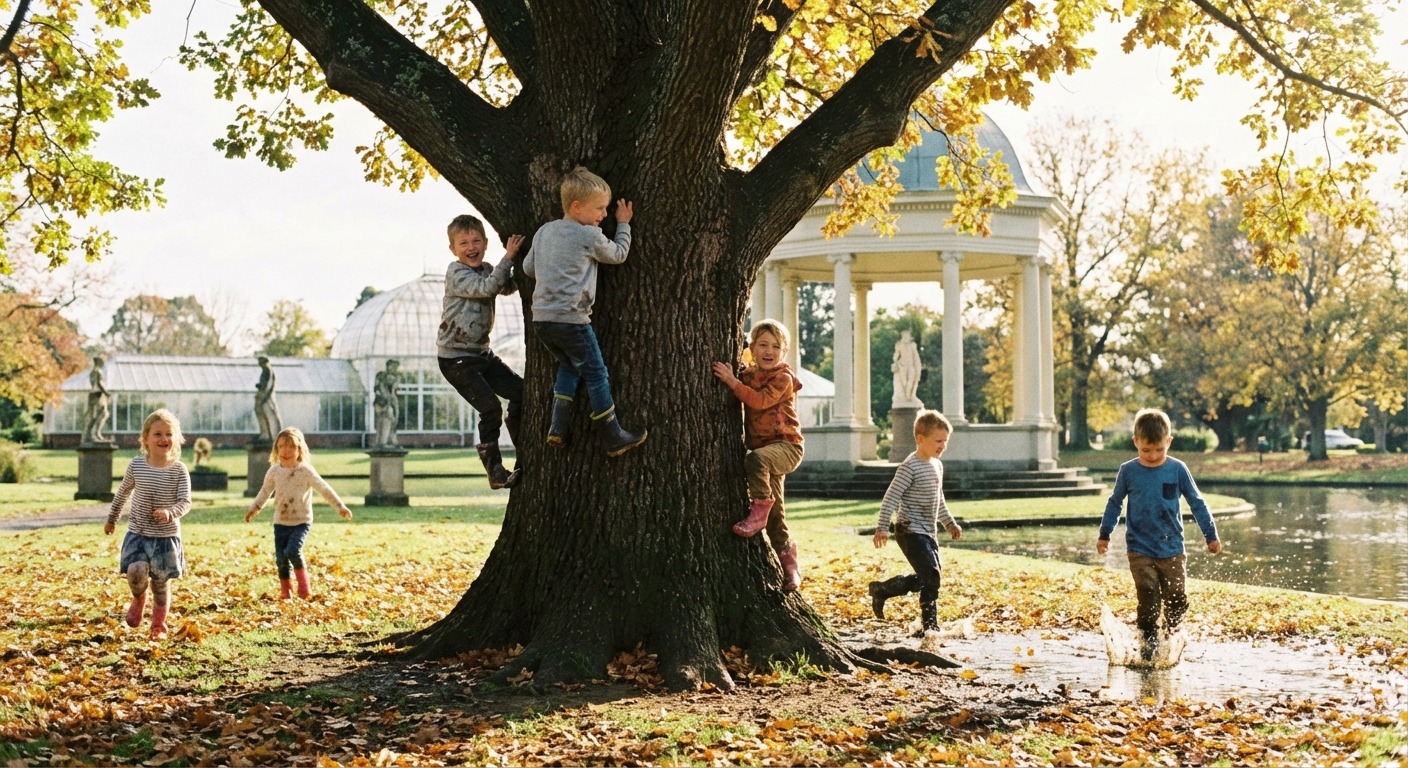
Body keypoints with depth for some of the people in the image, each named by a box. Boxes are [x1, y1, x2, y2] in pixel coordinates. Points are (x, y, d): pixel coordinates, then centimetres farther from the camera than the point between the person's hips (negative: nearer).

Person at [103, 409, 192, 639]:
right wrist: (111, 519, 21)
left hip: (167, 536, -1)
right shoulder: (136, 465, -3)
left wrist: (170, 513, -34)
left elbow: (185, 501, -13)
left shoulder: (179, 470, -8)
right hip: (138, 533, 1)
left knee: (161, 584, 7)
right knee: (136, 572, -20)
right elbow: (122, 493, 13)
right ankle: (138, 598, 15)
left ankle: (159, 625, 29)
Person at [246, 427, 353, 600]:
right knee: (281, 558, 2)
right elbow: (265, 491, 16)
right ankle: (286, 590, 19)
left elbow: (324, 489, -7)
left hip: (302, 522, -4)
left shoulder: (305, 470, -8)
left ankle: (303, 584, -2)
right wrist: (253, 509, 11)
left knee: (293, 550, -22)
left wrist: (340, 507, -9)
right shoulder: (274, 471, 2)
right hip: (280, 522, 4)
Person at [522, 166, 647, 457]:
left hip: (541, 318, 7)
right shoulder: (590, 236, -8)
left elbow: (528, 267, 19)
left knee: (569, 366, 24)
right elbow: (618, 254, 8)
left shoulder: (544, 231, 11)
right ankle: (614, 439, 10)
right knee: (597, 376, 4)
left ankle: (558, 428, 13)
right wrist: (624, 224, 21)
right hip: (570, 320, -7)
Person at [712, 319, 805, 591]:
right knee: (775, 516, 7)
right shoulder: (747, 375, 11)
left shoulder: (783, 378, -10)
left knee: (756, 459, -38)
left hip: (786, 445, -7)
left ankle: (759, 511, -21)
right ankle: (788, 564, 16)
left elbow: (761, 400, -26)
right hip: (761, 448, 7)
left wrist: (732, 381, -30)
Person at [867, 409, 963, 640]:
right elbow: (891, 498, -19)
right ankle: (929, 625, -5)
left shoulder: (937, 465, 13)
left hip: (929, 532, 9)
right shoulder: (910, 467, -16)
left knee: (925, 578, 14)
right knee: (931, 575, -16)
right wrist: (882, 528, -25)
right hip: (911, 532, -9)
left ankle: (881, 589, 27)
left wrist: (950, 523, 28)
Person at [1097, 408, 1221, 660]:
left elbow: (1197, 503, 7)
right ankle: (1149, 642, 3)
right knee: (1148, 599, -11)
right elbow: (1115, 503, 11)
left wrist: (1211, 535, 9)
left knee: (1177, 601, 1)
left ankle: (1171, 637, 24)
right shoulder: (1128, 471, -2)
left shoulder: (1177, 469, -2)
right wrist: (1104, 535, 15)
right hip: (1140, 549, -1)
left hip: (1172, 548, 1)